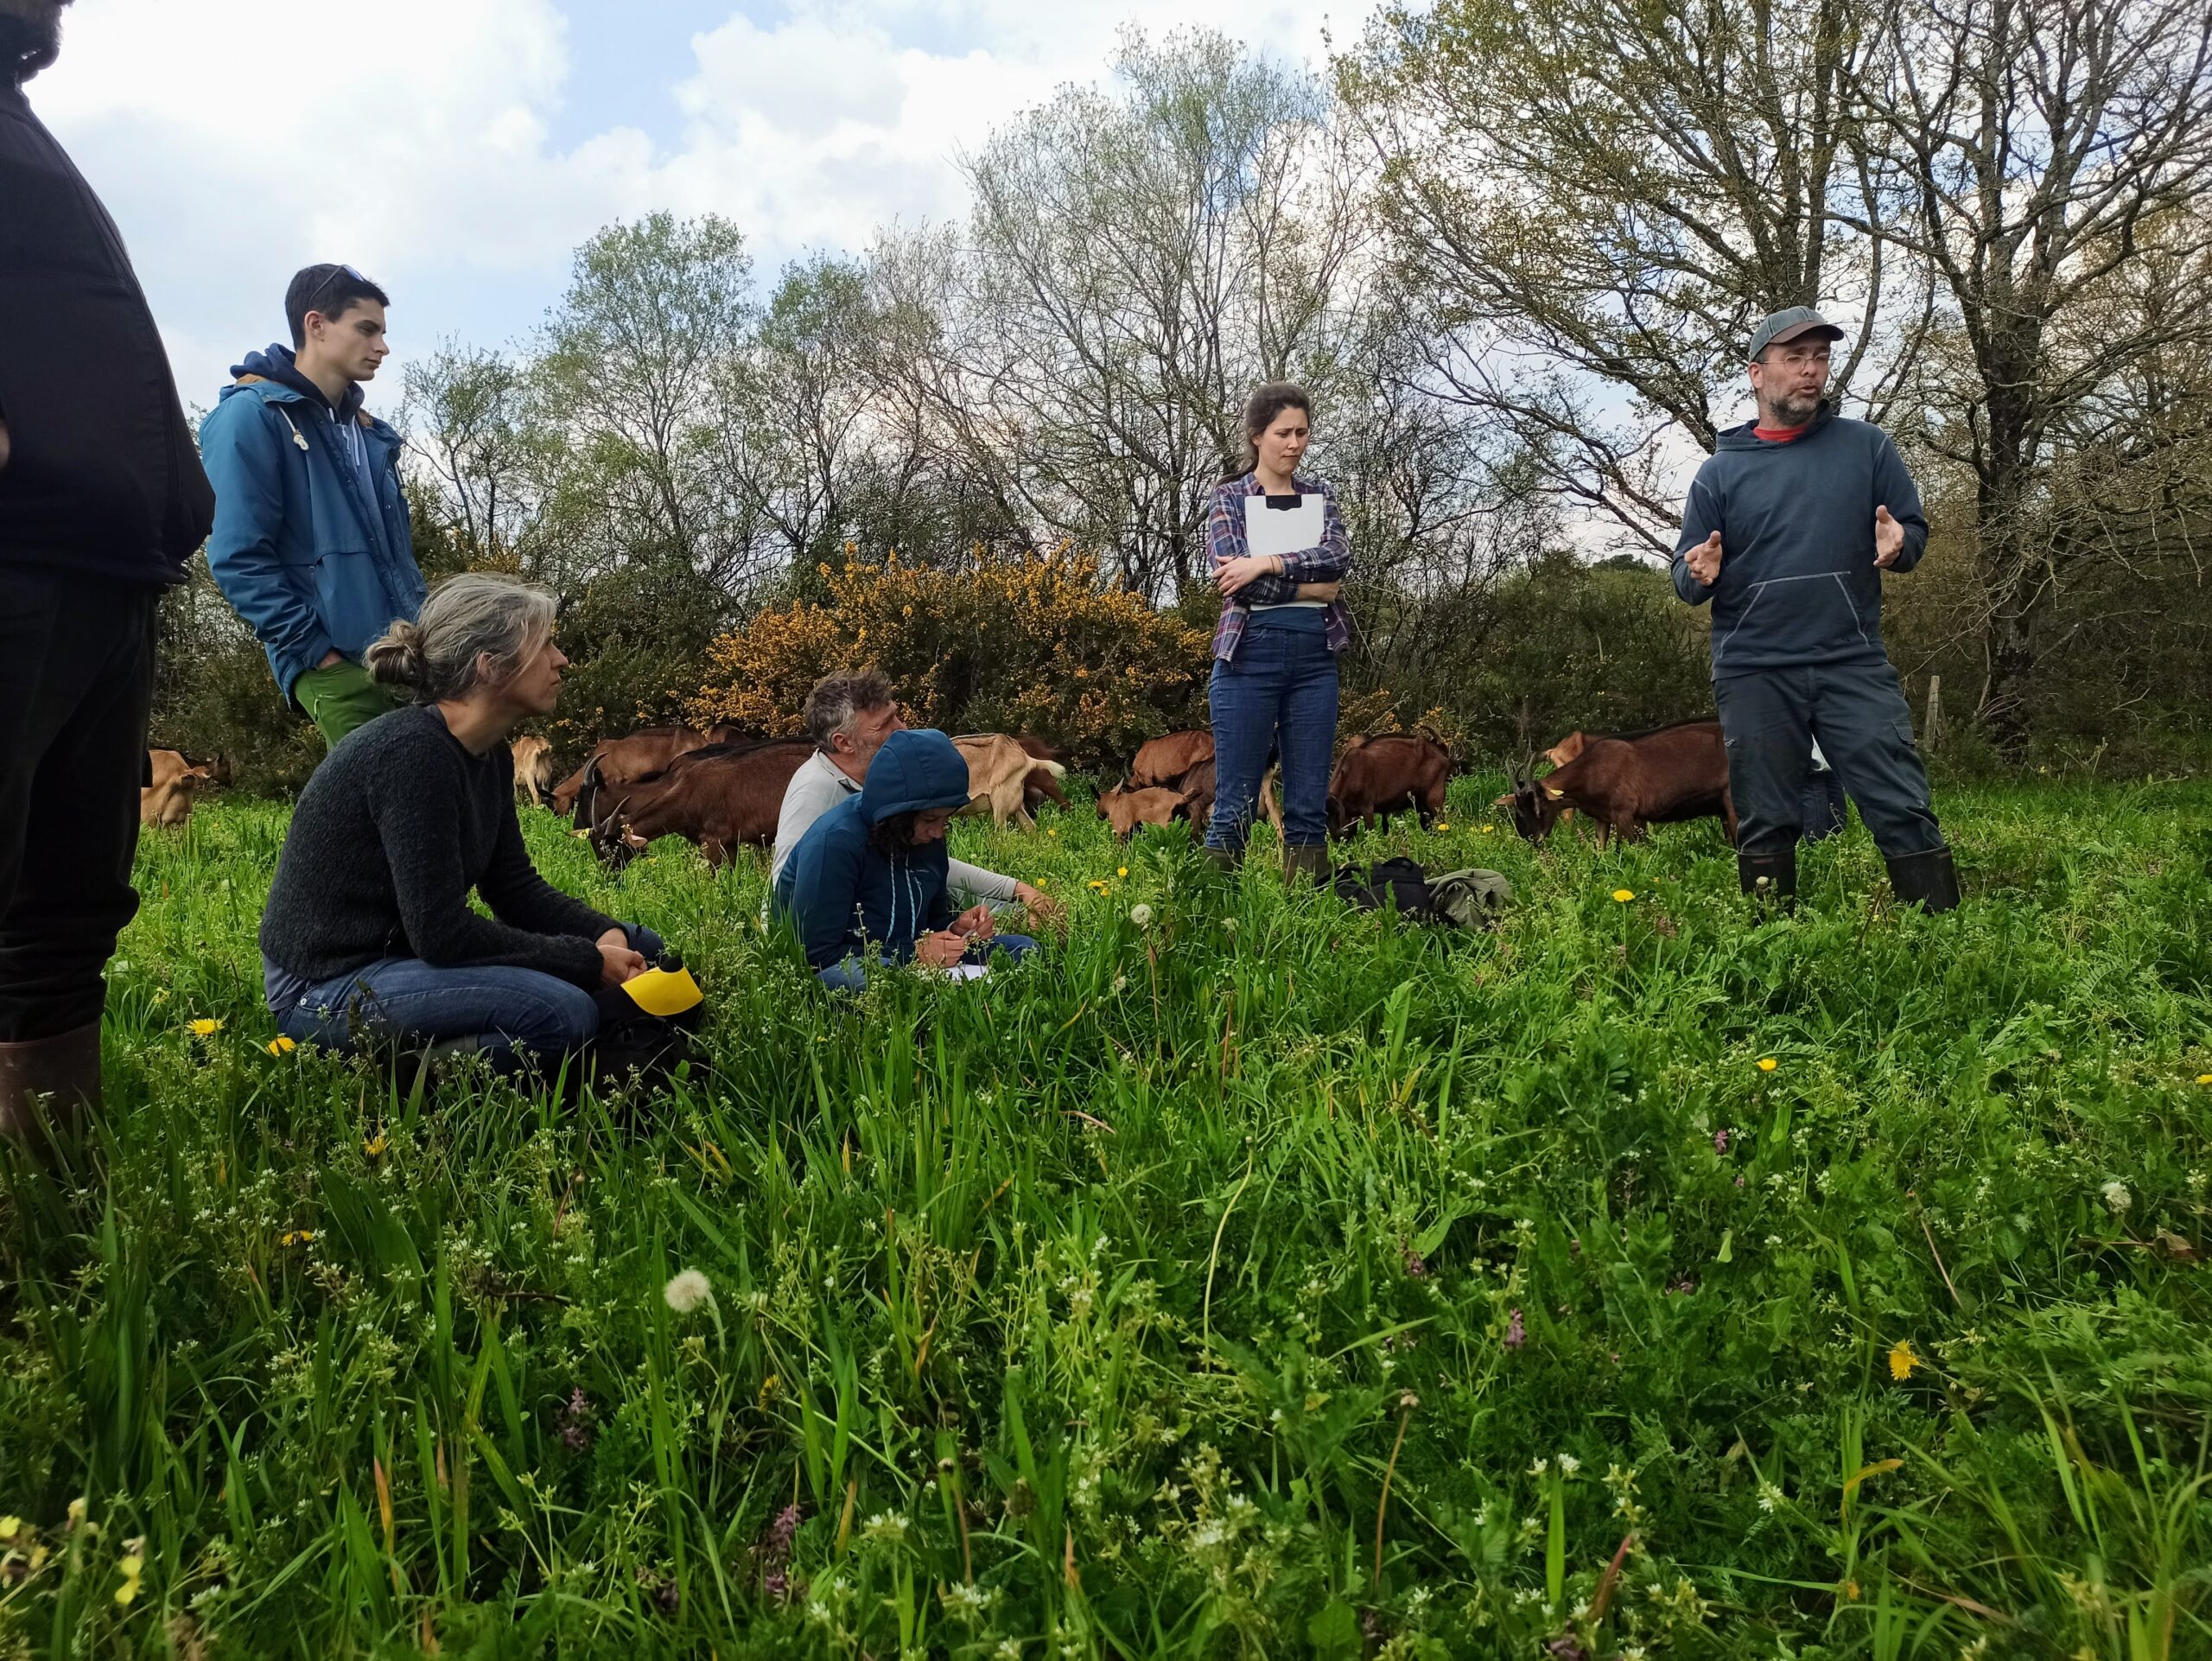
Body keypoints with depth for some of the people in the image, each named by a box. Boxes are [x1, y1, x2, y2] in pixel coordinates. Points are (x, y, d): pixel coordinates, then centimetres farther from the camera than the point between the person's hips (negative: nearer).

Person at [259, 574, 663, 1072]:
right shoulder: (412, 752, -24)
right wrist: (587, 961, -19)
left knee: (639, 948, 7)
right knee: (562, 1012, -32)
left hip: (401, 951, 10)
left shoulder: (491, 756, 4)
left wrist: (607, 937, -8)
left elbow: (514, 886, 9)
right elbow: (441, 932, -25)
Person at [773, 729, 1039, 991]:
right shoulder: (836, 842, -21)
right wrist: (912, 953, -23)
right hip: (843, 971, -7)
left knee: (1023, 949, -4)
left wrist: (956, 928, -6)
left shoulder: (929, 837, 4)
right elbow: (816, 954, -22)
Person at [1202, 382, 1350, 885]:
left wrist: (1266, 564, -16)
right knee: (1235, 803, -3)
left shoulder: (1319, 495, 14)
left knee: (1309, 805, 4)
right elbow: (1229, 575, -11)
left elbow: (1338, 556, -5)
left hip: (1314, 656, 4)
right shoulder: (1230, 497, 4)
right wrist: (1308, 587, -9)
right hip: (1250, 653, -3)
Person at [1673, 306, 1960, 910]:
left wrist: (1898, 545, -13)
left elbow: (1915, 528, 10)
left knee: (1904, 811, -4)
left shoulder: (1867, 446, 9)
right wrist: (1699, 575, -17)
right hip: (1753, 674, 0)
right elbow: (1684, 574, 7)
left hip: (1854, 664, 0)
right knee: (1765, 827, 6)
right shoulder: (1720, 470, 8)